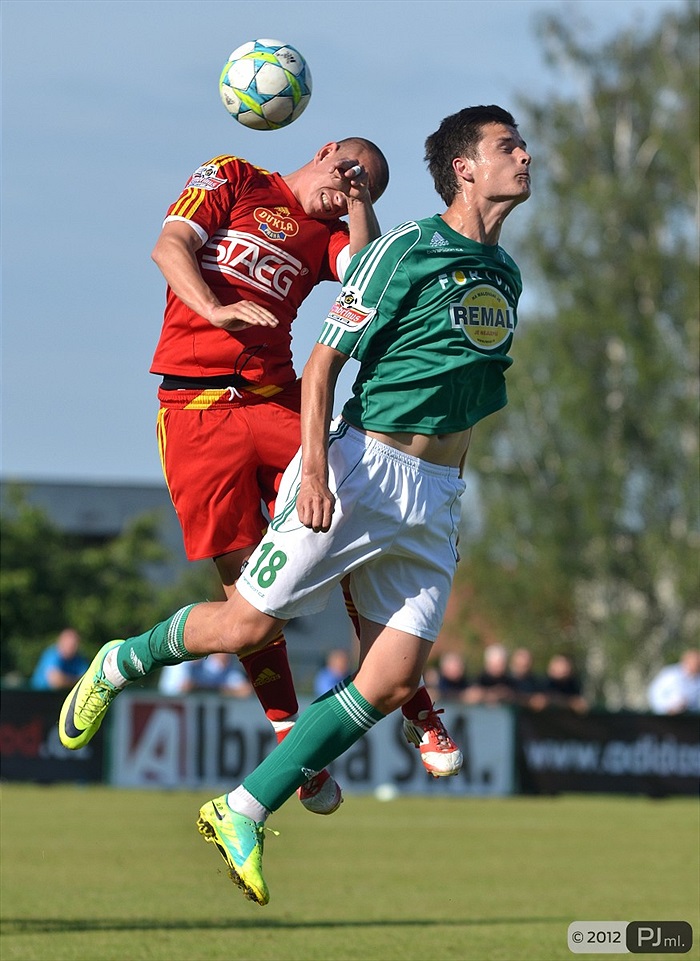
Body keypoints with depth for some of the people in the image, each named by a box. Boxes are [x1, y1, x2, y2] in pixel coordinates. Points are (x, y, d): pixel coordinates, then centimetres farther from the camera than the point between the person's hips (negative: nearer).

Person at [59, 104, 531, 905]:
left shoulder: (504, 276, 14)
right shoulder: (407, 249, -7)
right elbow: (324, 361, -10)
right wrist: (315, 468, -22)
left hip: (435, 501, 6)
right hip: (360, 470, -6)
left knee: (390, 684, -5)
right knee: (248, 624, -6)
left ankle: (241, 815, 3)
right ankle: (121, 664, 24)